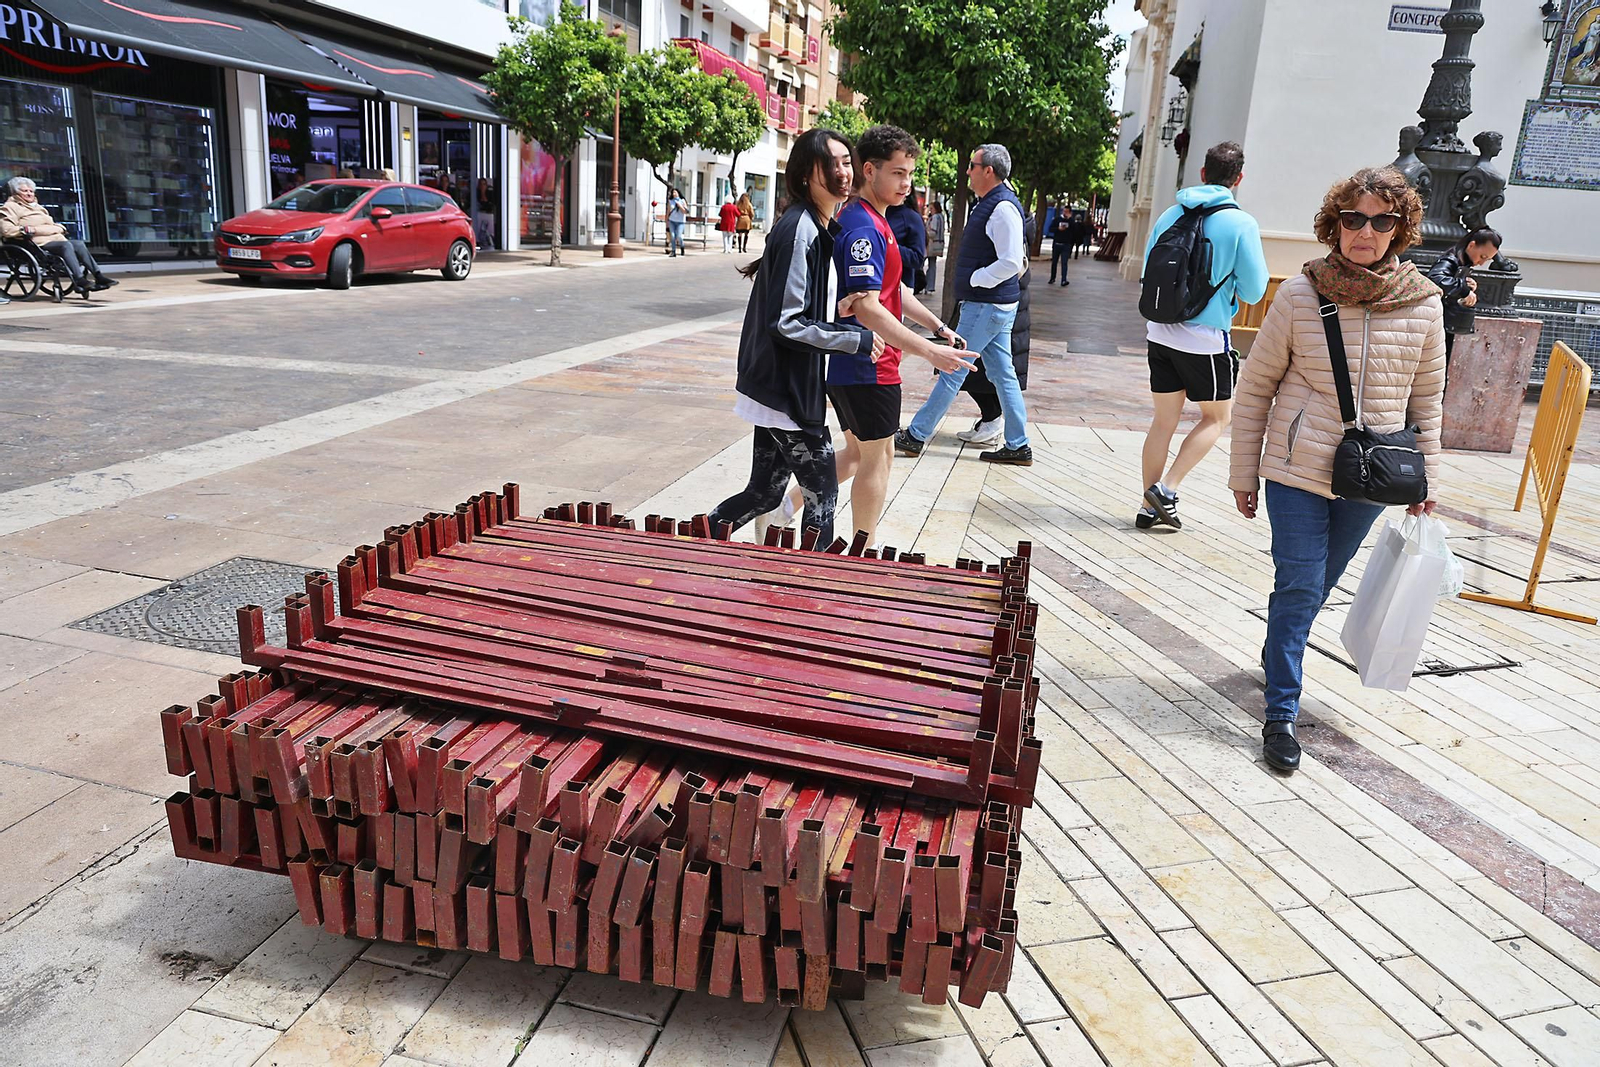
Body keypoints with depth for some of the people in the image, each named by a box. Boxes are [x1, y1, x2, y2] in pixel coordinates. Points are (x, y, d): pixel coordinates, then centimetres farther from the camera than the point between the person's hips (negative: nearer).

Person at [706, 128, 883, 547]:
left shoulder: (823, 229, 12)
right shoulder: (798, 230, -18)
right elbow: (786, 323, -22)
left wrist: (841, 311, 5)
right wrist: (858, 340, -17)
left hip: (780, 388, 10)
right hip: (786, 390, -10)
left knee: (765, 493, 16)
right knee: (823, 494, 3)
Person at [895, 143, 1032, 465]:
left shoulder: (1002, 207, -17)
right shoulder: (987, 203, 14)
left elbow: (1012, 262, -24)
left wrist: (973, 281, -15)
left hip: (987, 306, -10)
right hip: (993, 304, 10)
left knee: (952, 370, -2)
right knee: (1003, 374, 11)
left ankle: (916, 435, 7)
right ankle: (1017, 446, 16)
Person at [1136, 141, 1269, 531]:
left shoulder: (1170, 215, 5)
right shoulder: (1241, 224, -9)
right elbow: (1253, 292, -6)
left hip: (1161, 334, 5)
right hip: (1206, 339, -5)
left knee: (1164, 419, 12)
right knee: (1216, 417, 13)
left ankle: (1150, 506, 15)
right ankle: (1166, 488, 2)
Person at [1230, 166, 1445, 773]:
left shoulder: (1424, 304, -3)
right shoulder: (1300, 295, -10)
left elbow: (1427, 398, 8)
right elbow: (1255, 387, -3)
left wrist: (1427, 477, 9)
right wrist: (1244, 472, -2)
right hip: (1298, 472, -3)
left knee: (1318, 584, 17)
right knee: (1299, 587, -3)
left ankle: (1276, 655, 43)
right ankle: (1281, 714, 6)